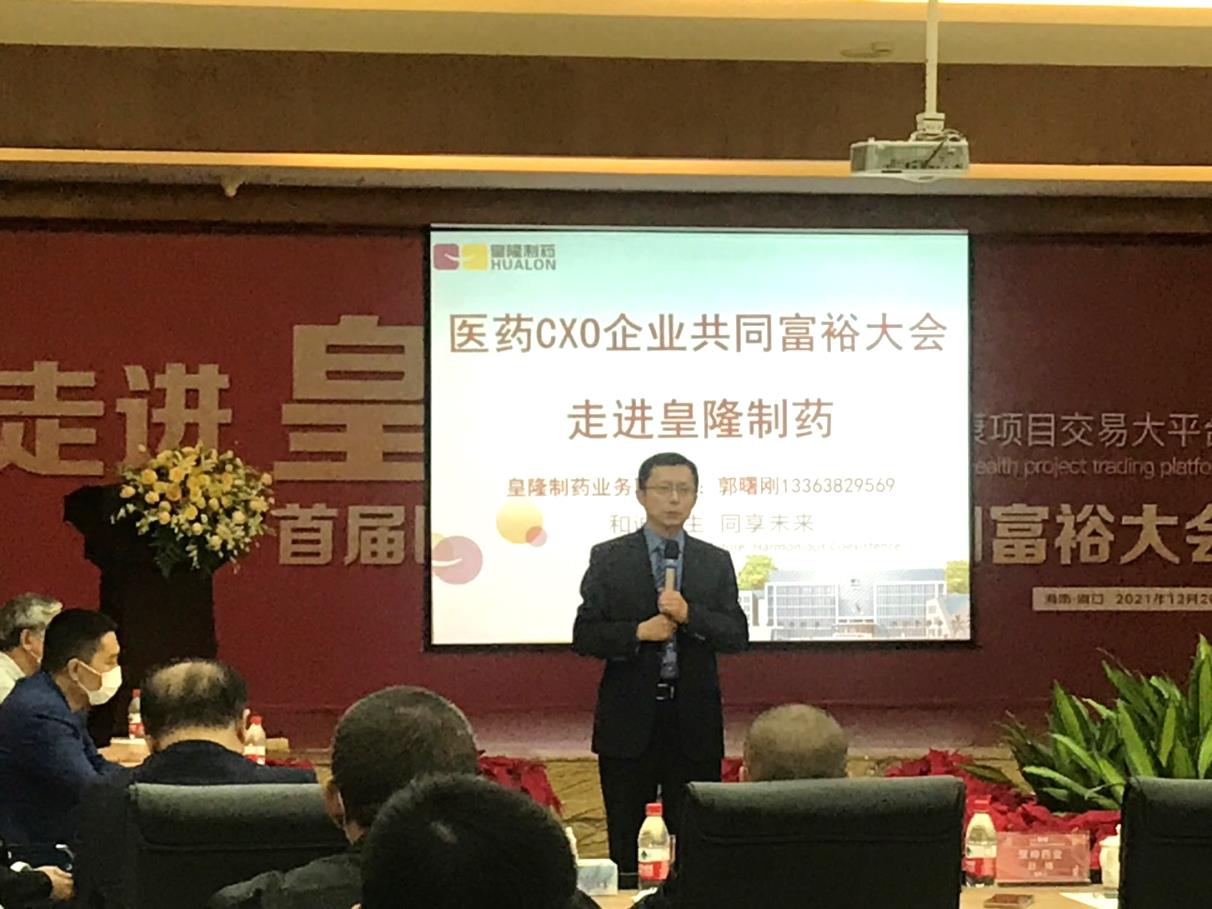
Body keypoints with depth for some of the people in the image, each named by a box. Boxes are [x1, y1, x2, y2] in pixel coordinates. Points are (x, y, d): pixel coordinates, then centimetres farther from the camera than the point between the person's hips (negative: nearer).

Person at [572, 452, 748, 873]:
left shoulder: (716, 562, 8)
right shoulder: (608, 559, 3)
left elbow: (738, 636, 0)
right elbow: (584, 636, -1)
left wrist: (690, 615, -16)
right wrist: (638, 633, -16)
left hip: (694, 720, 1)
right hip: (629, 717, -1)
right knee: (625, 843, 3)